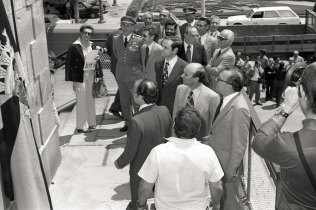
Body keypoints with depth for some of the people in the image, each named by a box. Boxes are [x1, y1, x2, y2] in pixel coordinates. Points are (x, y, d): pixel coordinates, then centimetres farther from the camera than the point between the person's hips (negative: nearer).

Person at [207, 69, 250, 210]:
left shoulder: (239, 109, -28)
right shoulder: (227, 99, -1)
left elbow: (239, 145, -24)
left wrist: (231, 171, -18)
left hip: (227, 163, -8)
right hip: (217, 159, 8)